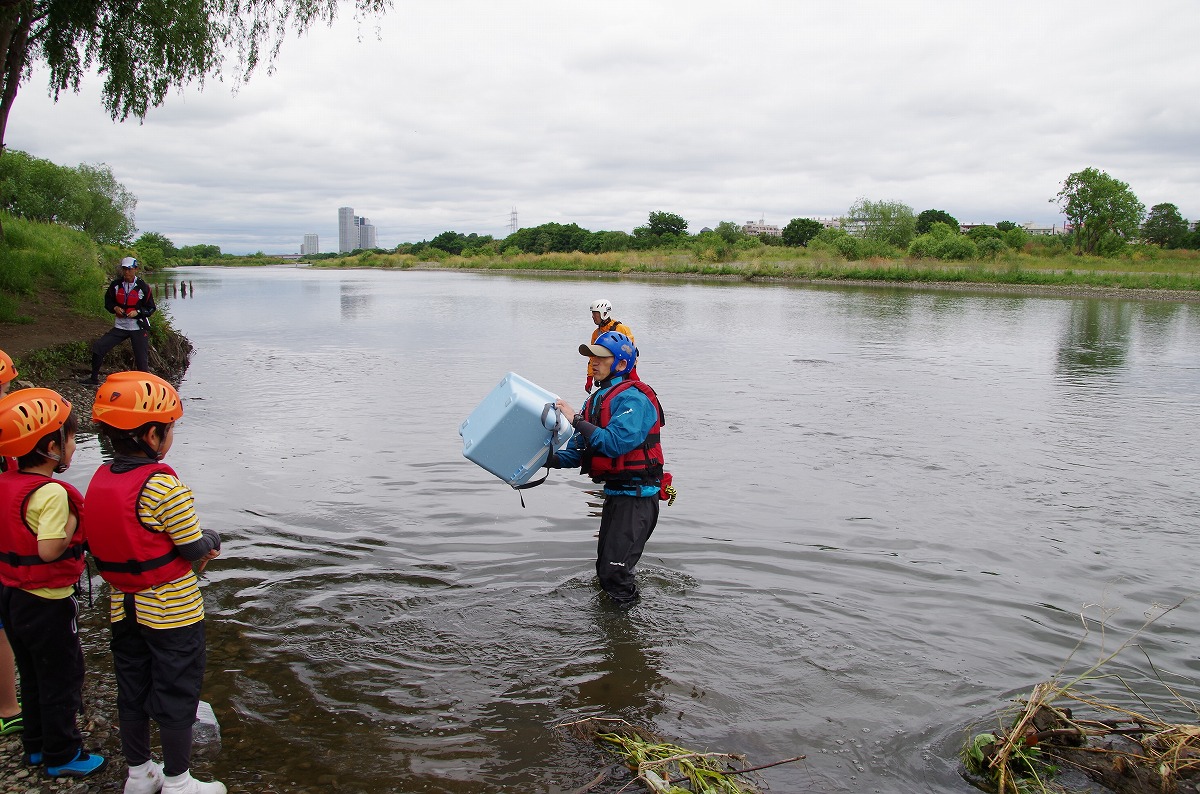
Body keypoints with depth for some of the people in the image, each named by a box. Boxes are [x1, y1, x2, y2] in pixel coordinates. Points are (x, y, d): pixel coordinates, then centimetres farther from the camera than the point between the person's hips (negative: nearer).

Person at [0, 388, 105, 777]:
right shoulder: (52, 493, -25)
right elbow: (49, 549, -31)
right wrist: (75, 524, -16)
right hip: (48, 603, -8)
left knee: (33, 676, 22)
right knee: (62, 679, 8)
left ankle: (36, 745, 37)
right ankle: (62, 756, 21)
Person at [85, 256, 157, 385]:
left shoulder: (143, 287, -7)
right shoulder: (115, 284, 2)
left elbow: (151, 308, -1)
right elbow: (108, 301, 15)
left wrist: (137, 312, -17)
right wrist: (115, 308, -6)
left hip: (138, 327, -3)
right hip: (120, 326, 4)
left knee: (142, 359, -4)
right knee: (98, 347, -4)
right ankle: (94, 378, 10)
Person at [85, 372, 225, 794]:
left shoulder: (99, 480, -1)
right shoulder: (164, 486, -25)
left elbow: (105, 544, 6)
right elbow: (195, 549, -20)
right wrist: (211, 539, 4)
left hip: (124, 608, 7)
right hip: (172, 612, -7)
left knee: (132, 691, 20)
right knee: (176, 696, 8)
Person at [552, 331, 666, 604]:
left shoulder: (633, 398, -17)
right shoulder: (596, 400, 12)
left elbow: (615, 442, -31)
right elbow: (578, 451, 10)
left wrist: (576, 419, -26)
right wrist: (549, 459, -8)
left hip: (637, 494, -10)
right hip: (614, 492, 10)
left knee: (615, 571, -11)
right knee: (604, 569, 21)